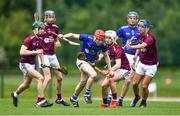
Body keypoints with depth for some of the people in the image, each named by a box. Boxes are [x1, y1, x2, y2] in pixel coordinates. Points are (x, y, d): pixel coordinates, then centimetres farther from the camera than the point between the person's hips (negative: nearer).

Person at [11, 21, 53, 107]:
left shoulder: (40, 40, 5)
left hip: (32, 64, 9)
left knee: (26, 85, 24)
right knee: (40, 78, -23)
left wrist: (43, 62, 13)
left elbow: (40, 51, 22)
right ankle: (40, 101, -19)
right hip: (25, 64, -9)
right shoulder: (29, 39, -20)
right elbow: (22, 52, -28)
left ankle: (15, 94, 52)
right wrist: (35, 52, -29)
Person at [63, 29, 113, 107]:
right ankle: (87, 94, -9)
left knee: (83, 82, 12)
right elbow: (73, 35, -18)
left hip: (91, 62, 5)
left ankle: (73, 98, 34)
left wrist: (110, 69, 4)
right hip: (82, 60, -5)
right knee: (93, 74, -27)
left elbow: (106, 56, 3)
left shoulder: (103, 45, -14)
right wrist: (63, 36, -35)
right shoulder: (87, 38, -25)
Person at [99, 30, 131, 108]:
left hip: (124, 70, -8)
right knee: (104, 85, -5)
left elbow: (118, 65, -36)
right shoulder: (107, 47, -1)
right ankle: (105, 104, 15)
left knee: (111, 79, -31)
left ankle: (115, 101, -19)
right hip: (115, 69, 8)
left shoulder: (116, 49, -25)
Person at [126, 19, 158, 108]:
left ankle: (144, 102, 15)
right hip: (142, 63, 6)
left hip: (151, 65, -6)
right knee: (135, 83, 2)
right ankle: (136, 97, 30)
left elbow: (143, 45, -44)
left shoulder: (150, 37, -24)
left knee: (145, 86, -9)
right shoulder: (140, 36, -1)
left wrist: (132, 47, -59)